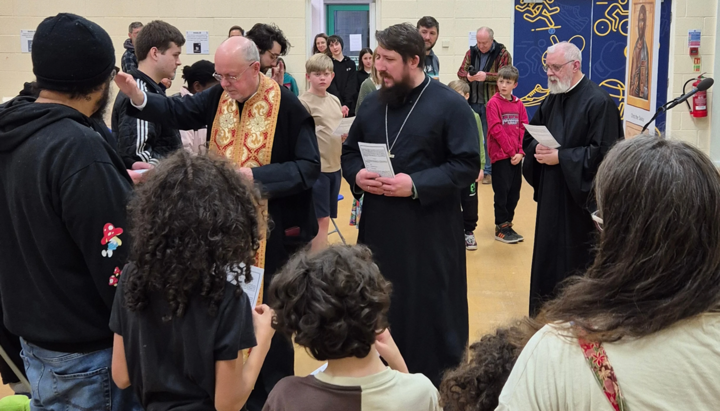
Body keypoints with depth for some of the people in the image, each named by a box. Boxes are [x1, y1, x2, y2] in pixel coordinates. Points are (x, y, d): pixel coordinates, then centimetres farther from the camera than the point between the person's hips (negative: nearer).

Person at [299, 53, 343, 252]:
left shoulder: (335, 100, 11)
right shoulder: (304, 102, -10)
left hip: (335, 166, 7)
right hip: (316, 167, -7)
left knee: (325, 219, 14)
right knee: (321, 220, -4)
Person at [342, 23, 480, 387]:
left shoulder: (450, 105, -8)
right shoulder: (372, 103, 8)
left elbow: (467, 165, -12)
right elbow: (349, 152, 17)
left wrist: (417, 185, -22)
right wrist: (357, 175, -6)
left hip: (429, 233, -5)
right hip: (377, 227, 5)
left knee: (430, 311, 4)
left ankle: (437, 390, 21)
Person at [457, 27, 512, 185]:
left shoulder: (502, 54, -4)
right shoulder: (471, 52, 8)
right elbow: (460, 72, 8)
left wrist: (486, 76, -25)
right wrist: (467, 76, -15)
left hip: (491, 104, -4)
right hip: (472, 102, 4)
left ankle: (489, 170, 14)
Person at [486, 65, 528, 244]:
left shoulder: (519, 104, 9)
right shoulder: (493, 103, -7)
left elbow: (524, 129, 6)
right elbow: (496, 131, -13)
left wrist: (520, 152, -7)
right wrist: (511, 152, -13)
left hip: (516, 156, 5)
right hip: (501, 155, -5)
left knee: (515, 192, 9)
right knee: (502, 192, -2)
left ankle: (507, 224, 21)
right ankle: (501, 228, 7)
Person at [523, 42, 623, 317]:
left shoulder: (598, 102, -13)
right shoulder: (553, 99, 11)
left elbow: (603, 152, -19)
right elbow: (529, 135, 17)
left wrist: (560, 157, -19)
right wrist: (538, 148, -6)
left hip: (581, 197, -7)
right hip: (551, 195, 8)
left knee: (578, 263, 1)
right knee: (548, 258, 13)